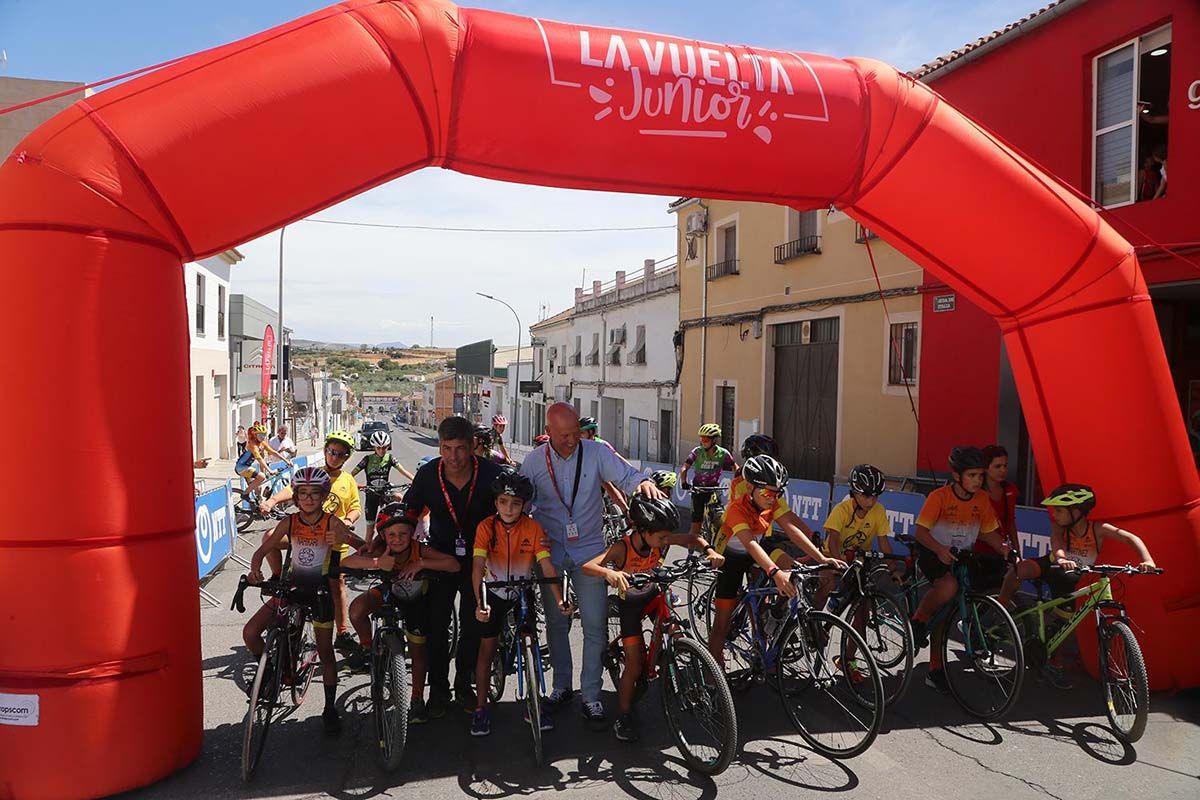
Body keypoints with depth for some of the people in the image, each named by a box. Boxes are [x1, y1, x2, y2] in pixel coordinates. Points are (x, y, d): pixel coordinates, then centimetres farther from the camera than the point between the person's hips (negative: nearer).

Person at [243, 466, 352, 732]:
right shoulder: (289, 522, -5)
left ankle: (330, 708, 18)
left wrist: (346, 537, -37)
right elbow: (262, 550, 0)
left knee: (325, 651, 5)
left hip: (319, 590, -3)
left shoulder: (332, 523, -12)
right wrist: (255, 569, -22)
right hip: (291, 588, 3)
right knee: (250, 633, -8)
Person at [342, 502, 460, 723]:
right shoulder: (380, 550, -28)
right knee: (357, 609, -27)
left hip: (415, 601, -1)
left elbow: (454, 564, -40)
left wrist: (421, 564, -47)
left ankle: (417, 700, 22)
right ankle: (366, 648, 0)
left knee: (417, 650, 5)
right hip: (389, 592, 1)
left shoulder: (419, 550, -31)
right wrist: (377, 562, -53)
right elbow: (346, 562, -39)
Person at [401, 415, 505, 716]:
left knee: (474, 623, 5)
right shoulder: (427, 475, -15)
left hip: (479, 558, -1)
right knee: (436, 623, 1)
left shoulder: (492, 474, -20)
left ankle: (464, 685, 25)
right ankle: (438, 688, 20)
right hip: (441, 555, 1)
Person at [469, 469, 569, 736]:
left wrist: (559, 600, -30)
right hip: (494, 594, -1)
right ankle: (481, 709, 17)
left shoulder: (533, 528, -16)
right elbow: (478, 567, -26)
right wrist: (480, 602, -38)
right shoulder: (486, 527, -18)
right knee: (486, 648, 3)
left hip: (523, 593, 1)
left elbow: (547, 566, -20)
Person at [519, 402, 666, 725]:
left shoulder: (596, 452, -5)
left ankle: (591, 695, 12)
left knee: (595, 626, -2)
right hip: (550, 552, 1)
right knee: (556, 623, 13)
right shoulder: (534, 461, -2)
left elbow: (627, 476, -8)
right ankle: (562, 685, 32)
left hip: (589, 550, -1)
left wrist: (645, 484, -30)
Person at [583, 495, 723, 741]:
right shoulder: (622, 548, -32)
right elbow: (587, 567, -42)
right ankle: (623, 717, 13)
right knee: (634, 665, -5)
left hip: (653, 594, 5)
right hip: (630, 603, -4)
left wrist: (709, 550, -32)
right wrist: (609, 573, -63)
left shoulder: (660, 540, -20)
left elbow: (691, 539, -11)